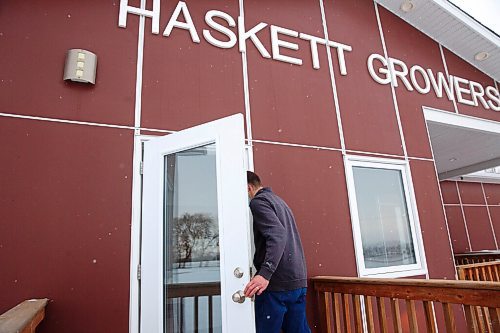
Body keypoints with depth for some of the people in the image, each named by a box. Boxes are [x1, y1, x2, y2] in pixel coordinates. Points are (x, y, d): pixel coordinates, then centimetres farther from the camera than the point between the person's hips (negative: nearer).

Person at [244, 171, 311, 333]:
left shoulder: (258, 201, -5)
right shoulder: (278, 200, 22)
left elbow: (277, 235, -21)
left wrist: (265, 273, -30)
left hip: (277, 283, -9)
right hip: (299, 281, 9)